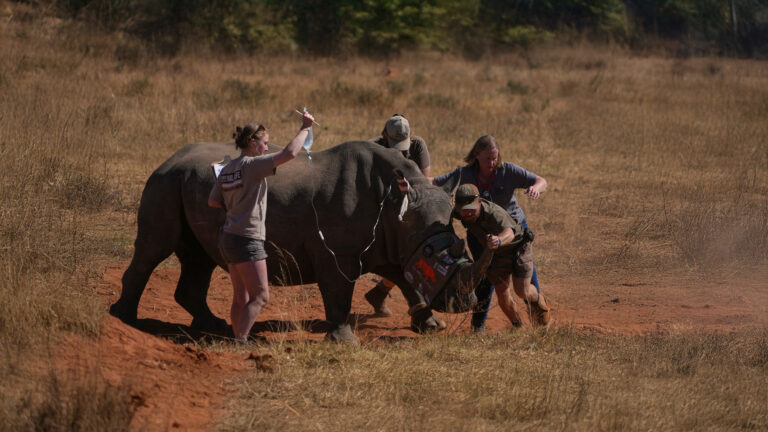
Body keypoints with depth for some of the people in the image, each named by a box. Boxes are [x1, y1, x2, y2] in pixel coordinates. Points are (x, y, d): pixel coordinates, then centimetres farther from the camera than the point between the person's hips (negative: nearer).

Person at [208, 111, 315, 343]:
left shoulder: (227, 169, 11)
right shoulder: (252, 165, -14)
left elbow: (213, 201, 15)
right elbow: (289, 153, -22)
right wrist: (305, 128, -11)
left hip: (228, 237, 9)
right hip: (246, 239, -9)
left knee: (241, 298, 12)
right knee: (260, 296, -6)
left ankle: (238, 340, 13)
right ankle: (240, 340, -12)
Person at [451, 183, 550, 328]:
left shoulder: (494, 213, -43)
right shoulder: (460, 213, -24)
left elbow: (509, 233, -64)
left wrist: (499, 240, -87)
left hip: (517, 244, -5)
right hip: (496, 254, 5)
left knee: (522, 291, -12)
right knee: (502, 293, -3)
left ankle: (537, 301, 24)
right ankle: (517, 327, 20)